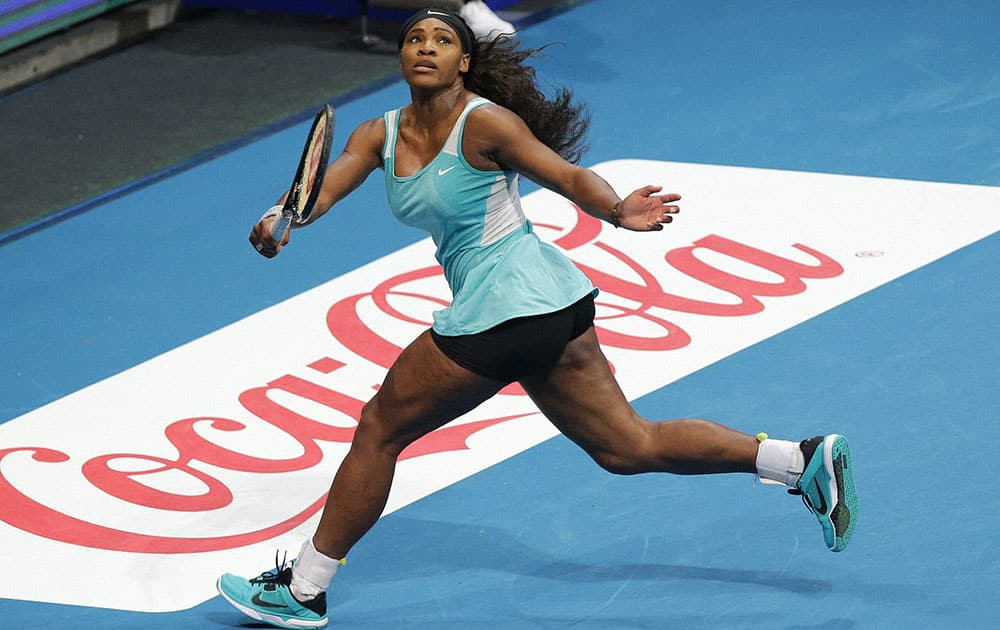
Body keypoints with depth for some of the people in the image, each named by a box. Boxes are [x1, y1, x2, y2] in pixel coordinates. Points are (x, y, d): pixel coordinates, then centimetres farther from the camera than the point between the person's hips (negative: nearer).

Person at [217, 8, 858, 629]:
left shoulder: (483, 122, -13)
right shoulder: (380, 135, 9)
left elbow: (571, 176, -13)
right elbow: (325, 187, -5)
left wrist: (618, 211, -33)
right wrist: (281, 220, -26)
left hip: (502, 309, -9)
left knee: (380, 427, 2)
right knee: (630, 447, 12)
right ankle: (804, 459, 10)